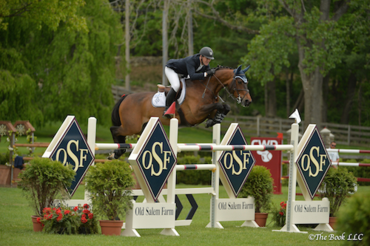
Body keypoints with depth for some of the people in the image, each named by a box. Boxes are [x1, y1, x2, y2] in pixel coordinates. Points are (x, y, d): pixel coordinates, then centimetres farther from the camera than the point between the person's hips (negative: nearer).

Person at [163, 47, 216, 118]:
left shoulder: (205, 64, -18)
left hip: (183, 73, 9)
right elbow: (192, 76, -53)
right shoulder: (191, 61, -41)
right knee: (176, 86, -31)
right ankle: (167, 109, -23)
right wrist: (206, 74, -59)